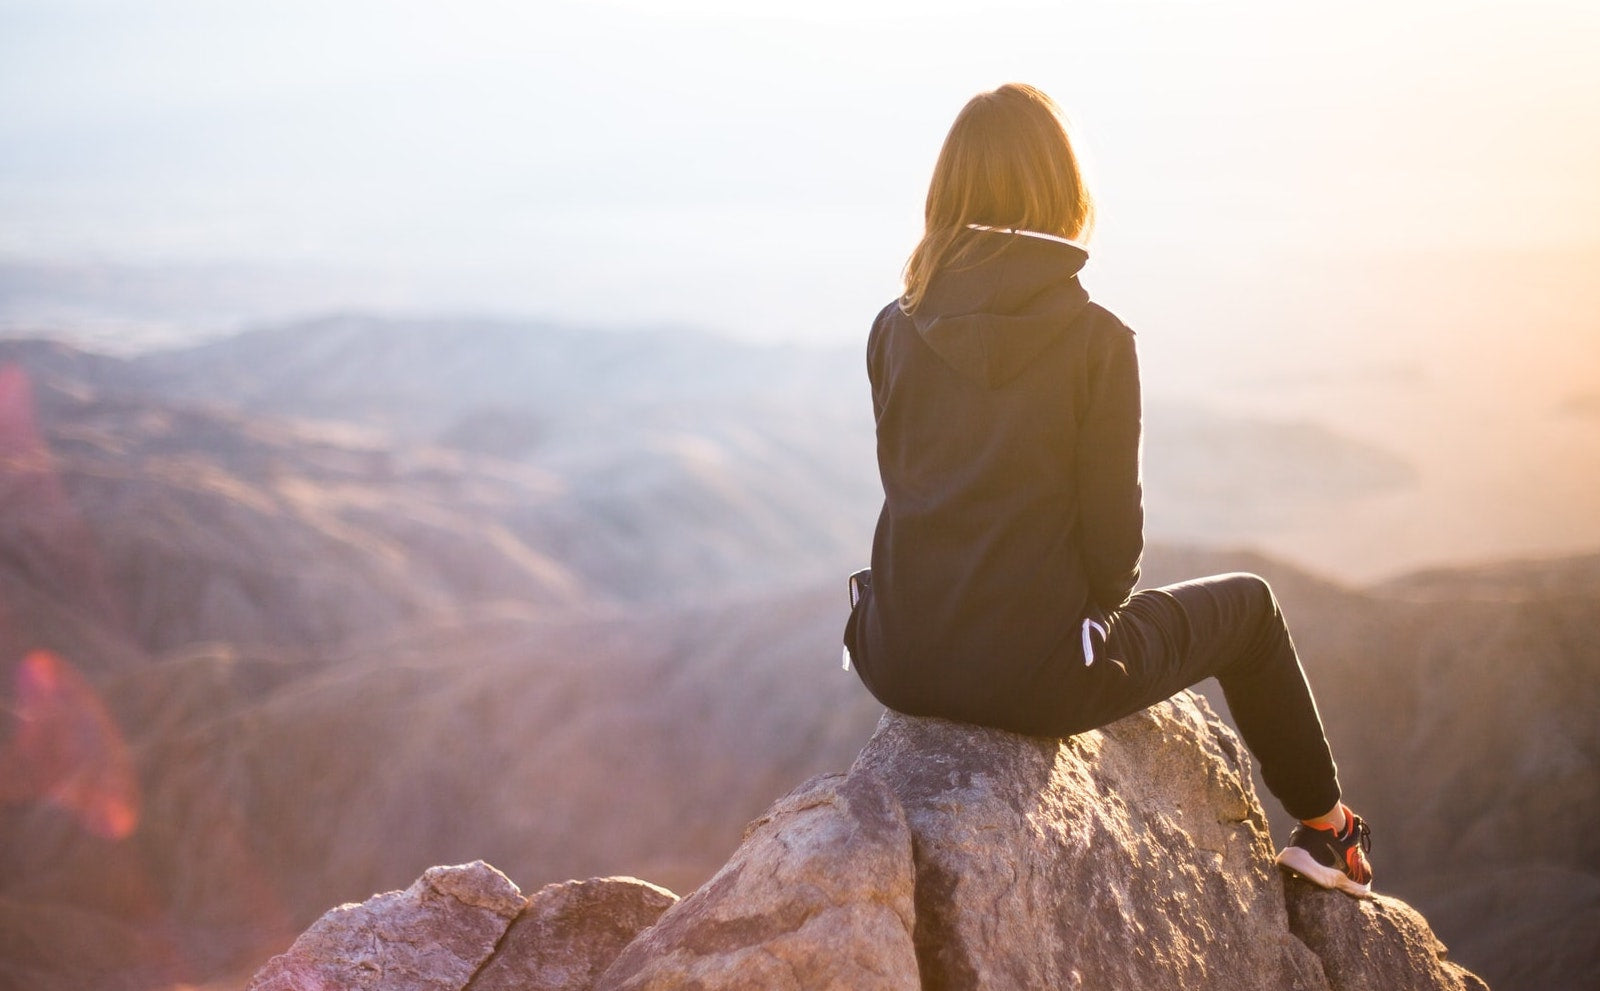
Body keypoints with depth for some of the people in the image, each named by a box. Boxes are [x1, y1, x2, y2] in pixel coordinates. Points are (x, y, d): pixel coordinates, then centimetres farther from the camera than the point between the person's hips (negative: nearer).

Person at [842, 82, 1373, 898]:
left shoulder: (895, 332, -1)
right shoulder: (1095, 340, -13)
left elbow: (909, 488, 8)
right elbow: (1113, 531, -10)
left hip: (902, 666, 5)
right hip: (1034, 676, -4)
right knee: (1246, 604, 23)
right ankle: (1325, 830, 40)